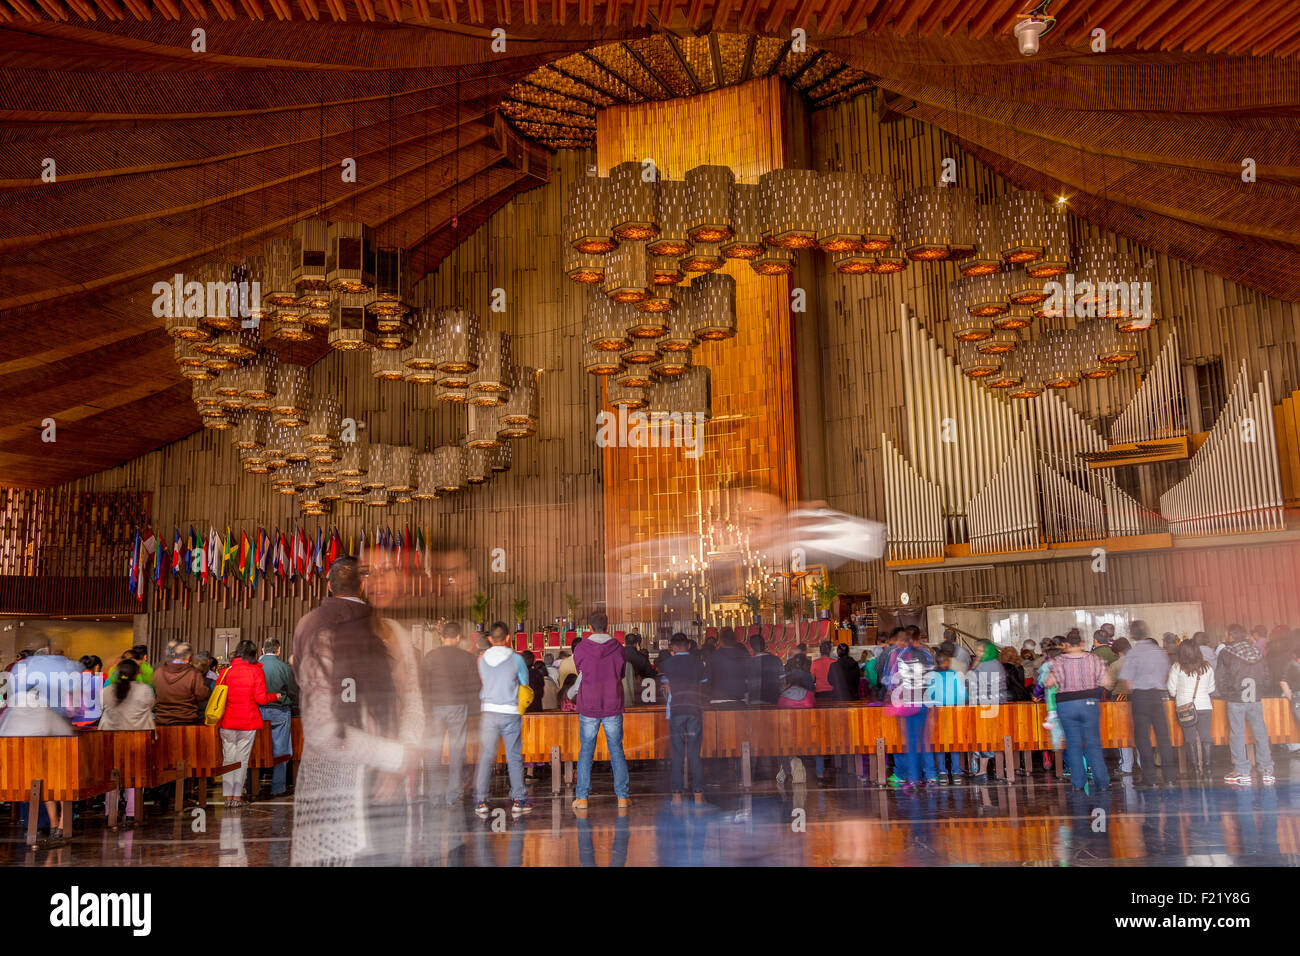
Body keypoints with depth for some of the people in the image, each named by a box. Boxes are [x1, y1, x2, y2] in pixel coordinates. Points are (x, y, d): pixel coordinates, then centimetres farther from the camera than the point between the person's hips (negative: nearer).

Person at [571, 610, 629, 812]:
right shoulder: (618, 648, -3)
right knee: (616, 750, 8)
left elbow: (580, 676, 5)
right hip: (613, 706, 1)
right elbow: (621, 674, 8)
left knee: (586, 751, 7)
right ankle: (622, 796, 9)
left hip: (588, 706, -1)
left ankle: (581, 797, 6)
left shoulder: (580, 649, -7)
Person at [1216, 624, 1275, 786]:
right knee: (1261, 733, 10)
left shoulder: (1226, 653, -6)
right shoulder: (1257, 651, 6)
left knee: (1237, 735, 1)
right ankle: (1266, 771, 11)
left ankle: (1242, 773, 1)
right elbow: (1266, 675, 11)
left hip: (1235, 700, -4)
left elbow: (1220, 678, -5)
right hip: (1255, 700, 4)